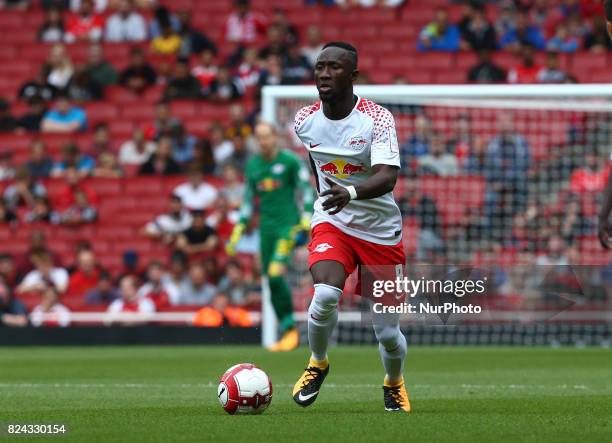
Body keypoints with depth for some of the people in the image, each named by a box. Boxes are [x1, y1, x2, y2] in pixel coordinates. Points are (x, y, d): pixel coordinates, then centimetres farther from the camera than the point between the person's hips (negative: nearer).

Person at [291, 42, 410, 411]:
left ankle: (394, 383, 36)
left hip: (380, 229, -2)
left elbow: (388, 177, -31)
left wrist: (351, 193, -48)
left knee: (388, 333, 1)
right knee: (326, 294, -28)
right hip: (331, 224, 2)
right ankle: (318, 364, 1)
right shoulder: (305, 121, -4)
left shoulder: (378, 118, -17)